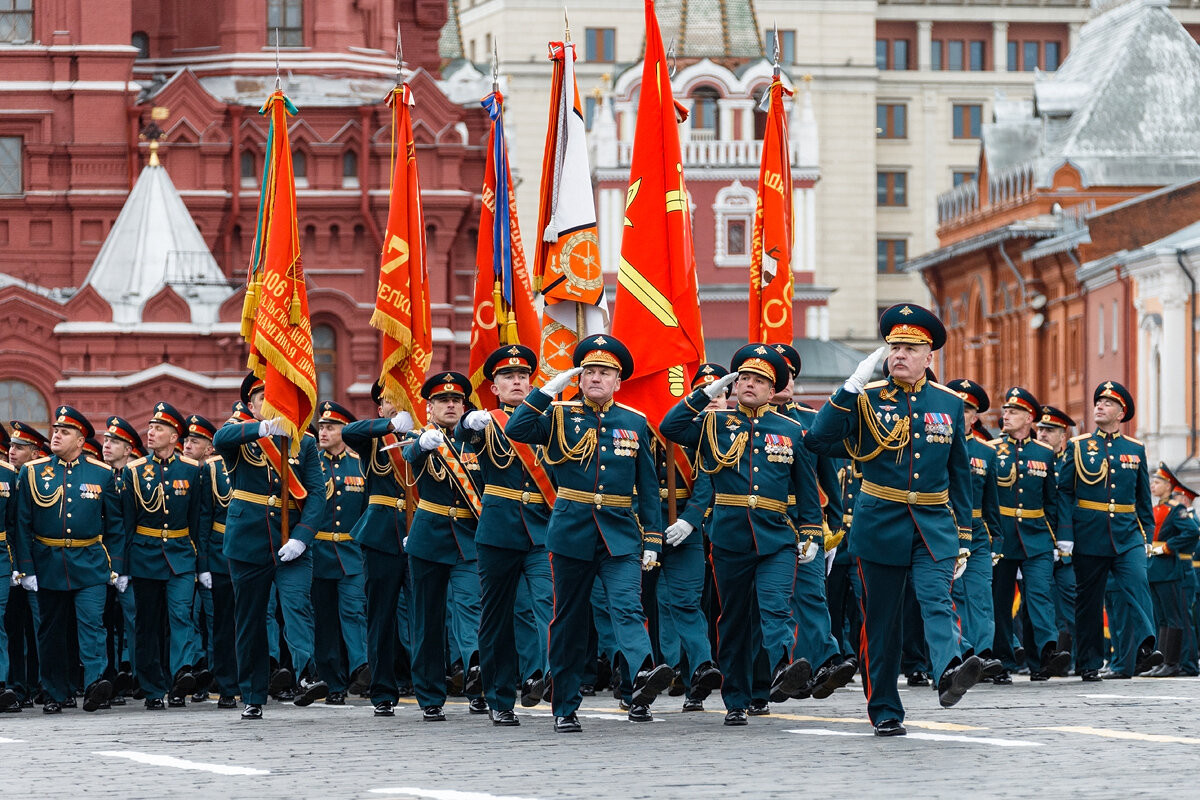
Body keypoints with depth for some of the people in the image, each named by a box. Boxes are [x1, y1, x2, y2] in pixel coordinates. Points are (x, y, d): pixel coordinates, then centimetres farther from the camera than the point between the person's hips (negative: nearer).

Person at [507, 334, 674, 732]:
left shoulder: (635, 423, 9)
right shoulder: (560, 416, 4)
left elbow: (648, 487, 10)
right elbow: (515, 430, -13)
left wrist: (652, 539, 4)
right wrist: (548, 390, -15)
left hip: (621, 534, 0)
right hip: (572, 532, 0)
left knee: (628, 608, -19)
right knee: (569, 620, 6)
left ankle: (644, 678, -40)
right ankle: (565, 709, 13)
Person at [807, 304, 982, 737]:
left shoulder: (949, 404, 7)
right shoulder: (865, 398, 0)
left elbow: (960, 473, 14)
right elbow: (818, 437, -14)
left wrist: (962, 533, 11)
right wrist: (853, 386, -20)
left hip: (934, 524, 1)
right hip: (880, 522, -1)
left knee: (937, 600, -21)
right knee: (881, 617, 5)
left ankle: (949, 673, -43)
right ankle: (884, 710, 14)